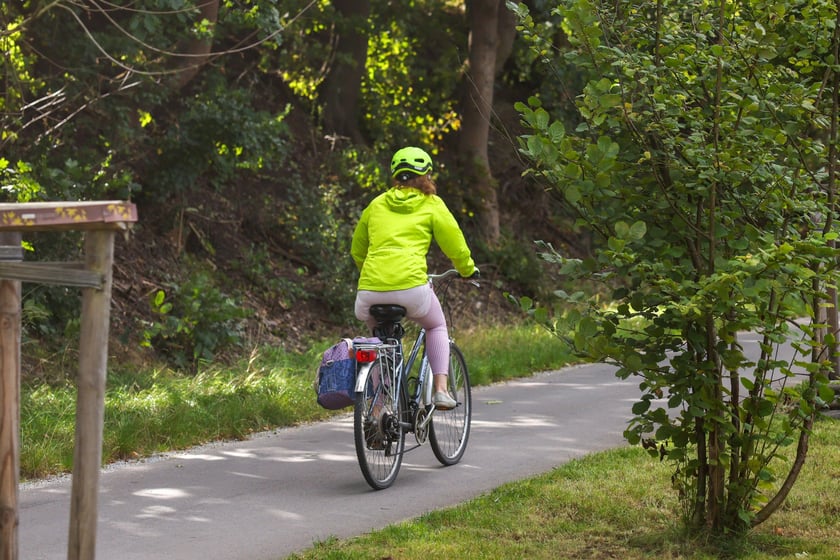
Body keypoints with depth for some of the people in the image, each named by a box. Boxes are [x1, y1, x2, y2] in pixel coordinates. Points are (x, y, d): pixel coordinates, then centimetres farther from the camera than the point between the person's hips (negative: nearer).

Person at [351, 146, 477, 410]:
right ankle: (440, 389, 11)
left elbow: (357, 251, 30)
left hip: (370, 290, 3)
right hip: (411, 286, -3)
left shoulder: (376, 204, 20)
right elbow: (455, 246, 13)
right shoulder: (432, 204, 10)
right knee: (436, 327, 27)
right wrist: (468, 270, 33)